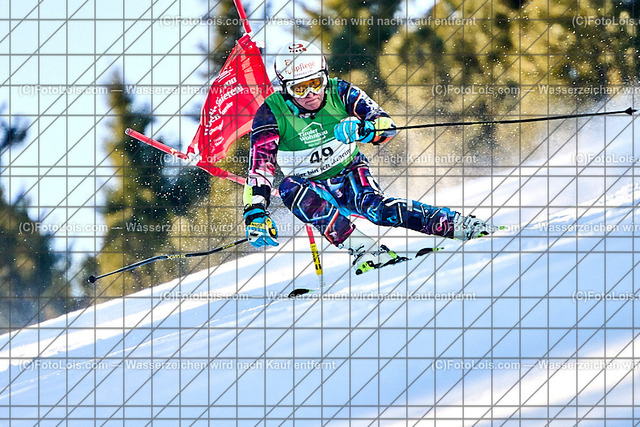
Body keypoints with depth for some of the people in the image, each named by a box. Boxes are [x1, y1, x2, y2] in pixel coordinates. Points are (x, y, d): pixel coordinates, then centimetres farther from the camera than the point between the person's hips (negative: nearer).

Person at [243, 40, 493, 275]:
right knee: (289, 188, -34)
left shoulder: (339, 93, -14)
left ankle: (457, 225, -36)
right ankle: (363, 249, -46)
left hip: (350, 174, -1)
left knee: (375, 207, -32)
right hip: (313, 189, 1)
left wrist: (363, 130, -42)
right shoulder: (272, 114, -18)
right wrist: (255, 215, -38)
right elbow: (259, 168, -24)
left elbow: (387, 126, -18)